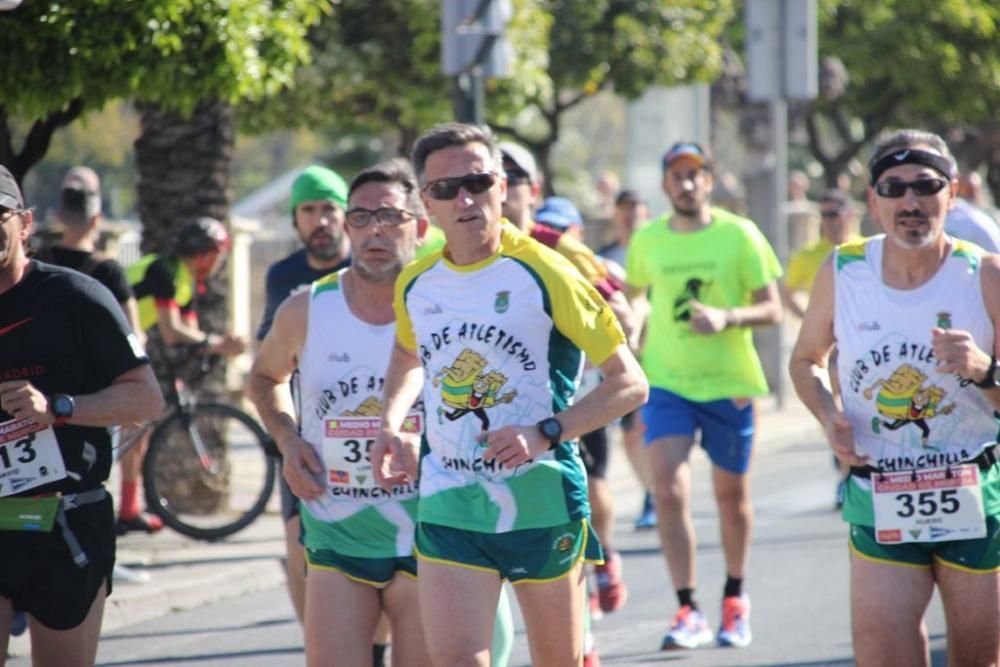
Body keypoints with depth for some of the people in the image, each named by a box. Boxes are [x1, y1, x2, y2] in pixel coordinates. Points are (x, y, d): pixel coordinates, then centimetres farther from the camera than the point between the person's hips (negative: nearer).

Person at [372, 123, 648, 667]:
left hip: (542, 502, -3)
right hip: (448, 506, 3)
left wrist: (544, 433, -22)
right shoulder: (414, 286, 4)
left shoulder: (544, 275, -11)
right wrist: (390, 425, 9)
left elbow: (629, 383, -10)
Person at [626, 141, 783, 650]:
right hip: (666, 382, 1)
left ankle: (734, 597, 34)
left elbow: (771, 309, -5)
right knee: (669, 492, -16)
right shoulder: (646, 240, 2)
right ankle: (688, 611, -14)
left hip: (728, 383, -1)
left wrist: (727, 317, -23)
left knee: (731, 496, 12)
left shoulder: (739, 235, -5)